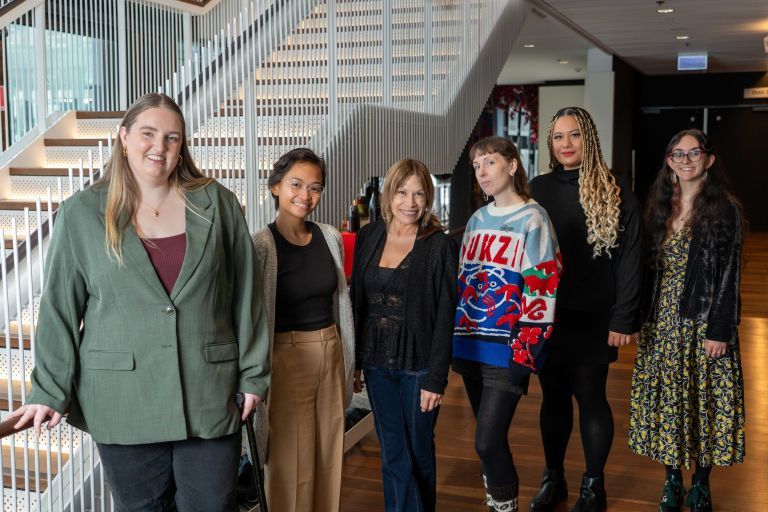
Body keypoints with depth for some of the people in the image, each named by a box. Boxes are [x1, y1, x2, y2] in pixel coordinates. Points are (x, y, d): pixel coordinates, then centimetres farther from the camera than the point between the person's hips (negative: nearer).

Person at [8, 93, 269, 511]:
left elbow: (245, 295, 4)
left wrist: (252, 374, 4)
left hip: (210, 398, 1)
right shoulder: (81, 214, 1)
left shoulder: (217, 205, 2)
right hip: (124, 403, 0)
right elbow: (60, 309, 3)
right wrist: (50, 391, 1)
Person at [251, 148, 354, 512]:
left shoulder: (330, 238, 5)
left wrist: (348, 363, 15)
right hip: (287, 359, -5)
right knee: (291, 464, 5)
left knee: (328, 457, 14)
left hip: (331, 357, 5)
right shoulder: (260, 246, -12)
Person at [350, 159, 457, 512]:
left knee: (419, 451, 11)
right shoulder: (368, 237, 3)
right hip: (376, 363, 3)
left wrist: (436, 378, -13)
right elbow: (356, 302, 7)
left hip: (418, 365, -3)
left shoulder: (440, 245, -8)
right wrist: (353, 362, 5)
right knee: (392, 452, 12)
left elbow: (444, 317, -10)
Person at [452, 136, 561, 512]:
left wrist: (524, 353, -17)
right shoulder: (477, 220, 13)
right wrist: (457, 339, 14)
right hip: (473, 347, 6)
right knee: (490, 439, 15)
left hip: (507, 350, -6)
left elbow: (543, 289, -12)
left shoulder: (532, 220, -6)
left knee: (488, 441, -8)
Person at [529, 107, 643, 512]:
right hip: (545, 316, 3)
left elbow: (630, 257, -8)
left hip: (592, 318, -3)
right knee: (553, 396, 13)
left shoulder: (614, 191, -5)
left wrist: (624, 319, -13)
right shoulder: (539, 189, 5)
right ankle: (553, 479, 28)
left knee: (590, 397, 6)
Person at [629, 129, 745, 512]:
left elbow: (729, 275, -8)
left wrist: (719, 330, -14)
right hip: (662, 321, 4)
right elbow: (650, 268, 10)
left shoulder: (725, 210, -5)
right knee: (666, 399, 8)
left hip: (703, 322, -4)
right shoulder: (659, 208, 8)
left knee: (704, 399, 3)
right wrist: (642, 319, 6)